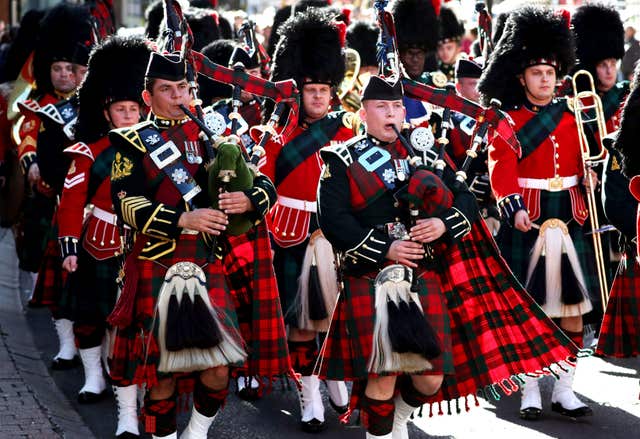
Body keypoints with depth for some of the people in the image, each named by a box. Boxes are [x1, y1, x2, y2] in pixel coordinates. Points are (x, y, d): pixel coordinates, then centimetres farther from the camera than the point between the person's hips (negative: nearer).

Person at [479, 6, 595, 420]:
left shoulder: (571, 116, 11)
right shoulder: (507, 121, -2)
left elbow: (583, 165, 15)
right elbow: (502, 168, -15)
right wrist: (514, 207, -31)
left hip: (570, 223, 4)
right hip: (527, 224, -4)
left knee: (573, 308, 4)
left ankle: (565, 389, 12)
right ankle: (530, 390, 10)